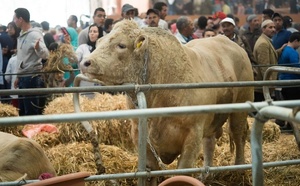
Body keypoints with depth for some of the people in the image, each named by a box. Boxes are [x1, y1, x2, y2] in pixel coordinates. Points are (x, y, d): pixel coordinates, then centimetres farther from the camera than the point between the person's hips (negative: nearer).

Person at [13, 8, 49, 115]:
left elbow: (45, 55, -25)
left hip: (31, 78, -9)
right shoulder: (21, 36, 13)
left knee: (32, 112, -5)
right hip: (23, 78, 9)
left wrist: (37, 48, -46)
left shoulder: (34, 35, -14)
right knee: (22, 111, 13)